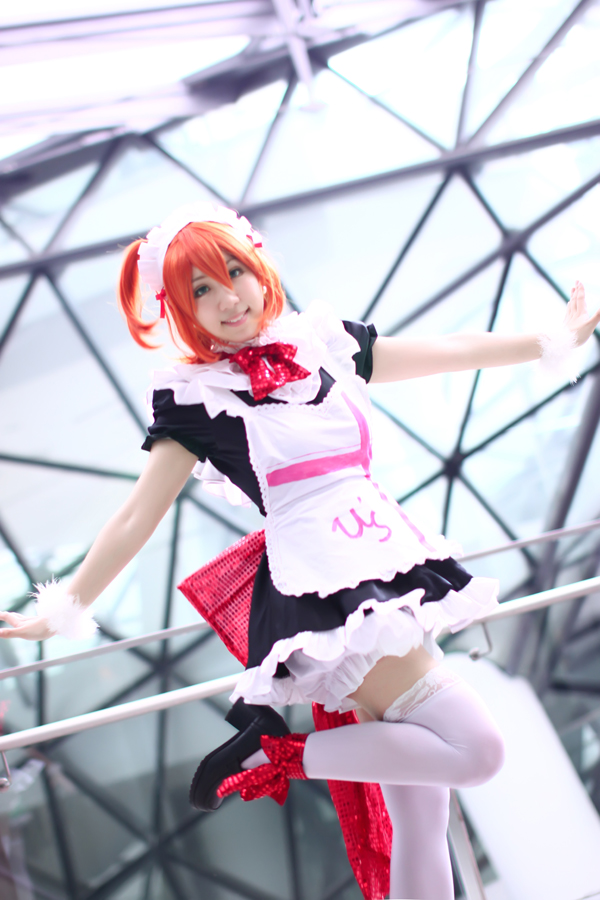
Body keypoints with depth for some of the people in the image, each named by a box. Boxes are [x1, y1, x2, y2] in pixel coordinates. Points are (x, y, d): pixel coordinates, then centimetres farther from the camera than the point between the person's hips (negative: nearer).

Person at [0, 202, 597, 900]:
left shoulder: (323, 343, 13)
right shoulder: (196, 396, 0)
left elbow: (452, 352, 21)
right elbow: (137, 518, 2)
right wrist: (66, 608, 0)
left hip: (392, 569, 6)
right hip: (322, 588, -6)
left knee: (422, 818, 8)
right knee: (475, 749, -16)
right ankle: (277, 752, -5)